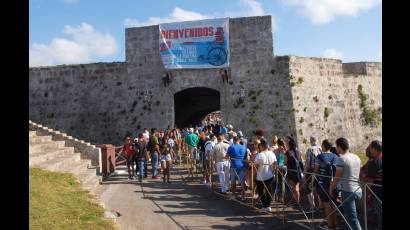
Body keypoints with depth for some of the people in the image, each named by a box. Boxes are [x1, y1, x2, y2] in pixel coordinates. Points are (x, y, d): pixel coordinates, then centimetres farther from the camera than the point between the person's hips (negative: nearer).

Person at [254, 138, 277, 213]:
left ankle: (264, 207, 10)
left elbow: (255, 166, -14)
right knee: (269, 191, 17)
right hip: (270, 176, 5)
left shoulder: (259, 155, -19)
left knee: (261, 191, 11)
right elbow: (274, 164, 4)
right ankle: (268, 206, 22)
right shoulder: (272, 153, -3)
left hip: (261, 177, -5)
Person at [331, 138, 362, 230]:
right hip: (358, 191, 8)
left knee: (352, 218, -3)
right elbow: (358, 174, 15)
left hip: (348, 191, -7)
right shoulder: (357, 157, 8)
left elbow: (337, 178, -12)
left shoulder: (342, 159, -14)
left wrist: (331, 189, 0)